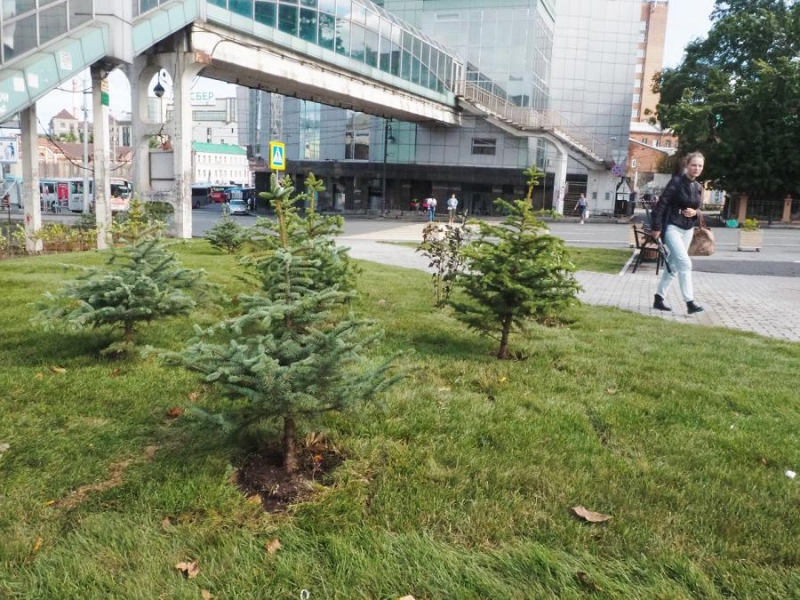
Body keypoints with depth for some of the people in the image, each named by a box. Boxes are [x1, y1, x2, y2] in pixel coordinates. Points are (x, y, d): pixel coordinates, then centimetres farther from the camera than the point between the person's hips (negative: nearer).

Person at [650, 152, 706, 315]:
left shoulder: (698, 188, 9)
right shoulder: (676, 182, -11)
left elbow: (698, 208, 20)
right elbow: (661, 204, -13)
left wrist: (695, 212, -5)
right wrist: (656, 227, -18)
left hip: (688, 230, 8)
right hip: (672, 227, -8)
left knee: (673, 265, 10)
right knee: (685, 263, -15)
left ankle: (659, 299, 18)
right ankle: (690, 302, -12)